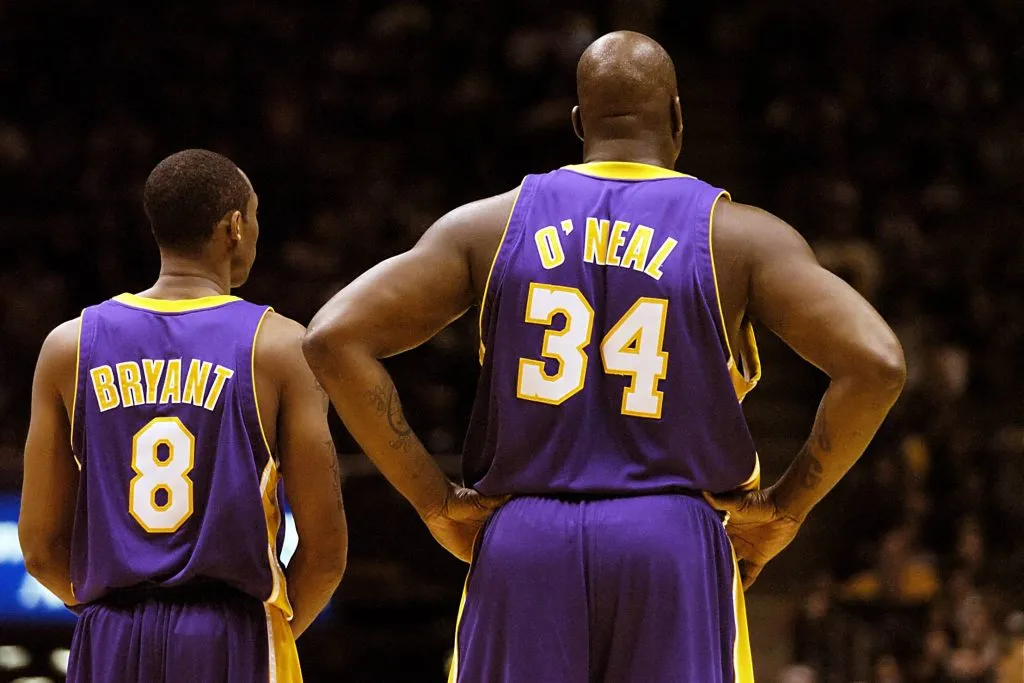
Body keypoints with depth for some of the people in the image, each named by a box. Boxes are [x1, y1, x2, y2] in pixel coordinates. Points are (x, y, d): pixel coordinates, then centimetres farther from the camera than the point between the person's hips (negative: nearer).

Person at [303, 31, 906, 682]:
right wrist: (785, 508, 1)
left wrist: (437, 502, 3)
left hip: (522, 545, 2)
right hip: (675, 547, -2)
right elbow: (876, 364, -10)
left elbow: (334, 338, 0)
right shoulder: (739, 236, 1)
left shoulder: (491, 224, 7)